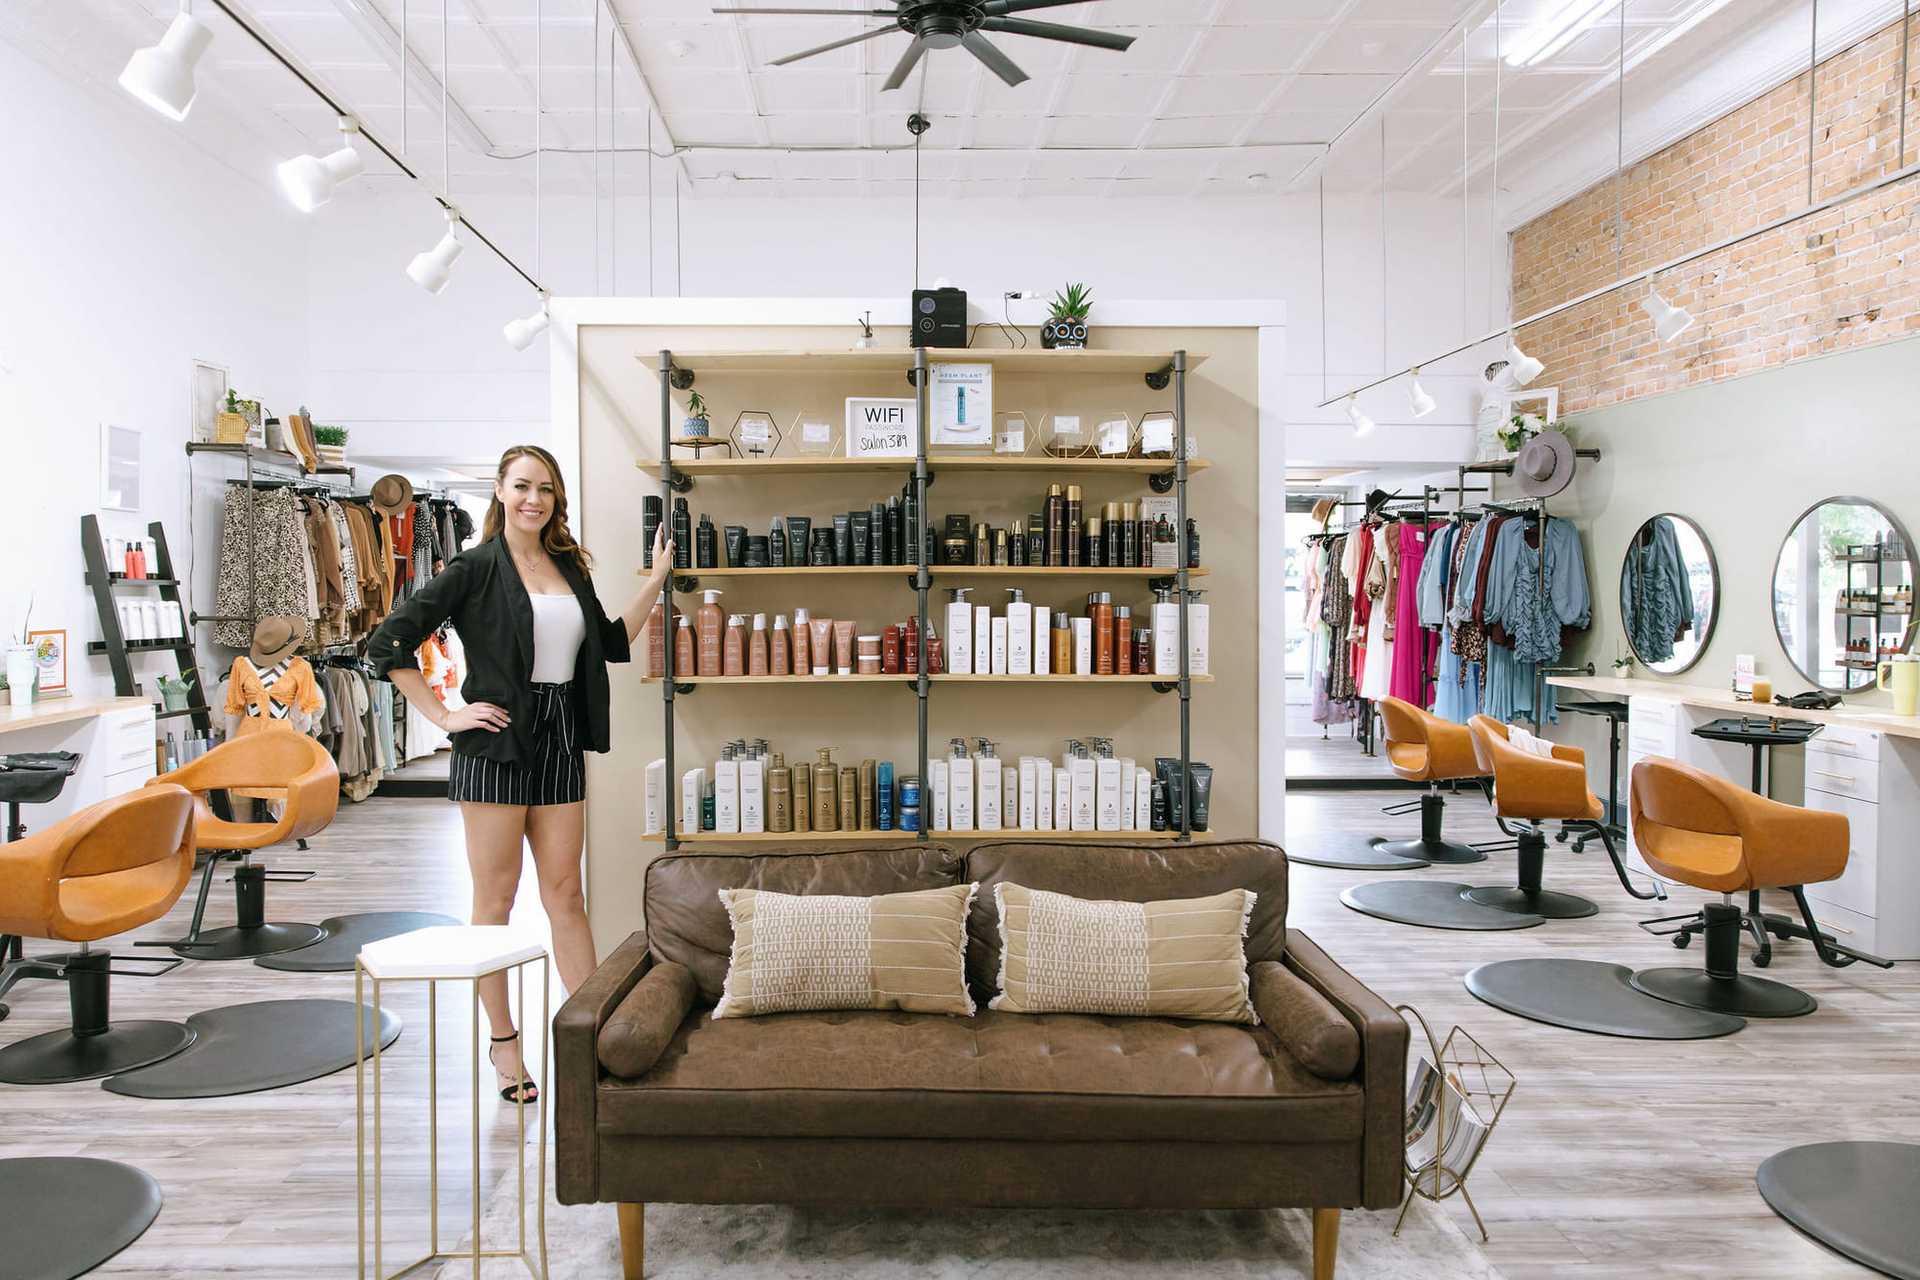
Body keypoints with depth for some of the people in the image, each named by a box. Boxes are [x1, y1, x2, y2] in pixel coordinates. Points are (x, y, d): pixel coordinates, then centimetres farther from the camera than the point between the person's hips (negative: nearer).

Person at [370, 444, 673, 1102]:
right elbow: (389, 645, -8)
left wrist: (656, 580, 13)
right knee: (495, 899, 5)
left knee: (565, 895, 9)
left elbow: (612, 642, 20)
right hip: (497, 746, -5)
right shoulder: (476, 567, -6)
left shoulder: (569, 567, 12)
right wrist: (446, 717, -10)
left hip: (560, 744, 5)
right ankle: (503, 1041, 18)